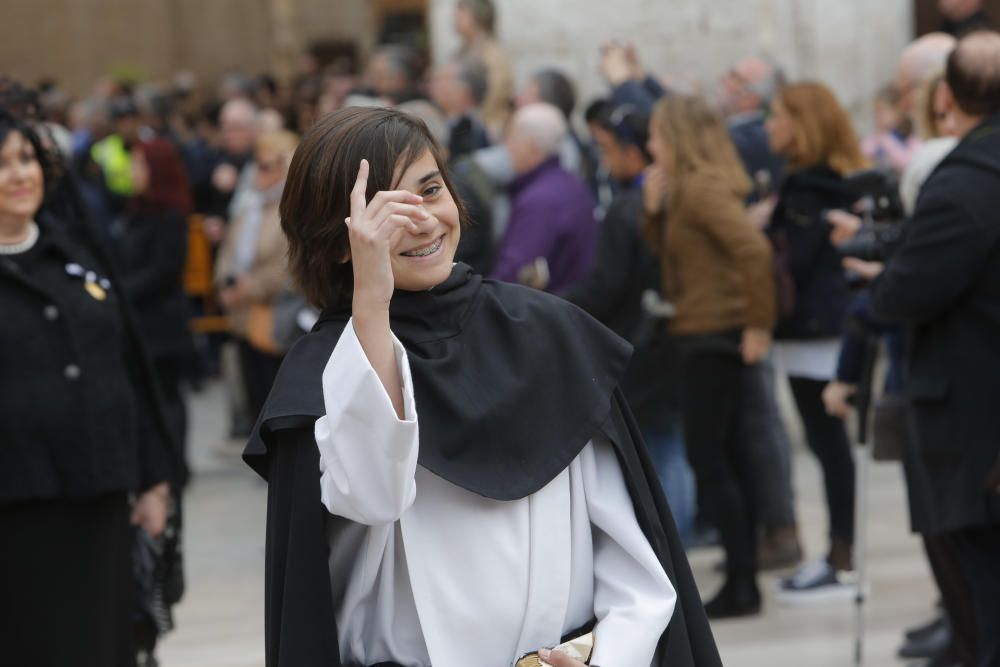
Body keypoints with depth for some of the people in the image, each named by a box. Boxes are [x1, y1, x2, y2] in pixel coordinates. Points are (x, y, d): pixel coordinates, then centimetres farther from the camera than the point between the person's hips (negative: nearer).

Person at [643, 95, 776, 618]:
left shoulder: (703, 190, -17)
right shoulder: (683, 189, 13)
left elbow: (755, 250, -27)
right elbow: (667, 252, 17)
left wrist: (758, 323, -23)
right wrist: (654, 208, 2)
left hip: (714, 334, -10)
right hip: (705, 334, 10)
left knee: (708, 459, -7)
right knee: (727, 457, 13)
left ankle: (740, 585, -3)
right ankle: (743, 578, 18)